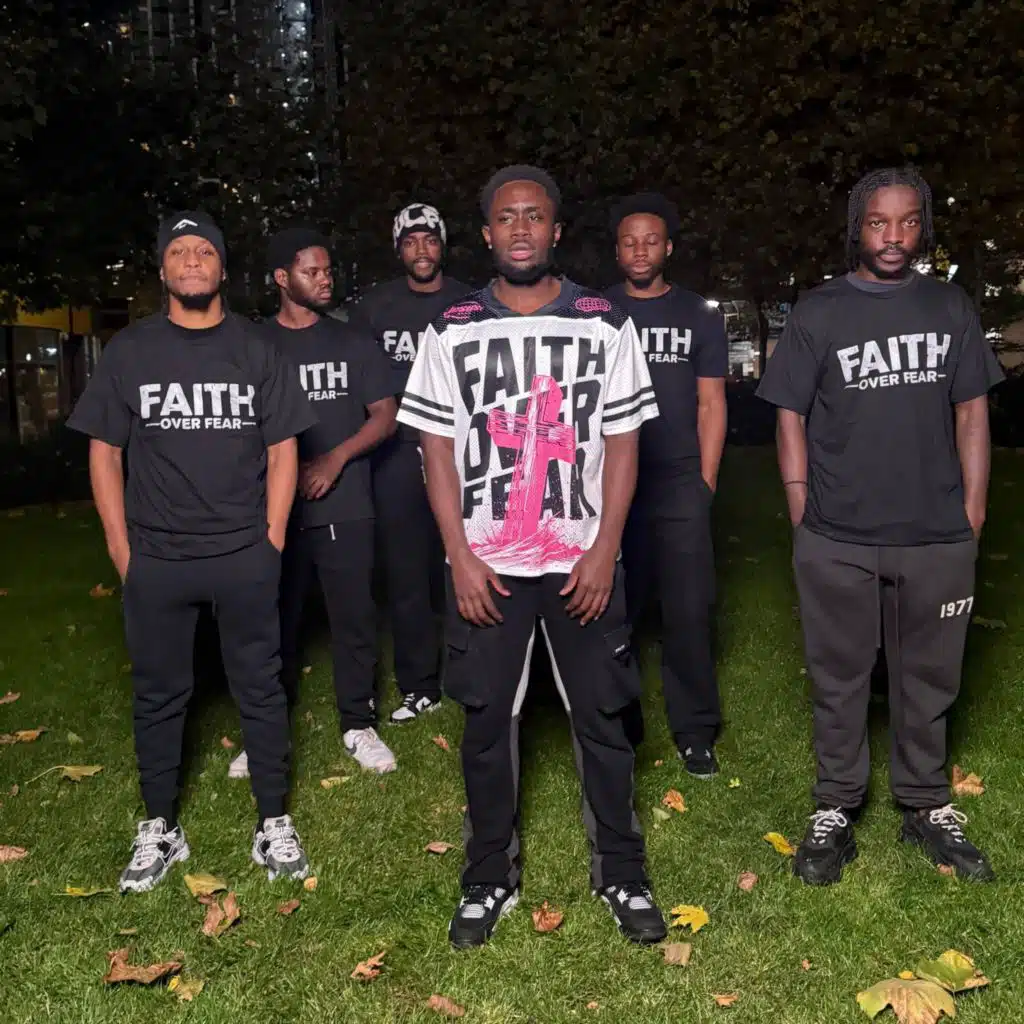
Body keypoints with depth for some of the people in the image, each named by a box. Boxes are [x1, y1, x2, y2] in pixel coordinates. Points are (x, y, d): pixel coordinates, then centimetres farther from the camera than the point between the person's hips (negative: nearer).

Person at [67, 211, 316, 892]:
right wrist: (121, 548, 0)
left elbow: (282, 450, 4)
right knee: (159, 696, 11)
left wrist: (271, 544, -2)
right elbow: (105, 452, 6)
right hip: (156, 560, 1)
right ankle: (160, 830, 25)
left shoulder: (255, 350, 4)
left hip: (245, 558, -1)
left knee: (261, 689, 7)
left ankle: (275, 825, 20)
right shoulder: (130, 351, 5)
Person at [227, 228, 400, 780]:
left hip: (345, 508, 1)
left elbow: (384, 414, 5)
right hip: (275, 507, 0)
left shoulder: (353, 342, 8)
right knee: (275, 621, 6)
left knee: (354, 618, 4)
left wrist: (337, 456, -10)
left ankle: (358, 724, 18)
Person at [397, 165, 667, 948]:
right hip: (486, 565, 1)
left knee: (603, 718, 7)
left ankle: (622, 875, 25)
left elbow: (623, 442, 1)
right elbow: (438, 451, 2)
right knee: (488, 720, 9)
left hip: (584, 561, 0)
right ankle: (489, 879, 25)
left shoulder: (605, 325, 2)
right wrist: (460, 557, -6)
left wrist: (604, 551, -7)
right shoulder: (453, 332, 3)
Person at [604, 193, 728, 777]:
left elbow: (711, 405, 7)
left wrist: (706, 481, 0)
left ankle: (696, 732, 11)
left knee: (689, 610, 0)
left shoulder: (699, 317, 9)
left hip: (679, 483, 0)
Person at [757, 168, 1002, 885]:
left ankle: (928, 808, 31)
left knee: (929, 678, 14)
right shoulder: (819, 312, 1)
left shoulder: (951, 307, 8)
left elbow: (972, 412, 9)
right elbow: (791, 417, 1)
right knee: (839, 680, 9)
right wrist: (802, 516, -5)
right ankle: (836, 811, 24)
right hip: (837, 542, -2)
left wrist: (973, 511, 3)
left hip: (938, 537, 2)